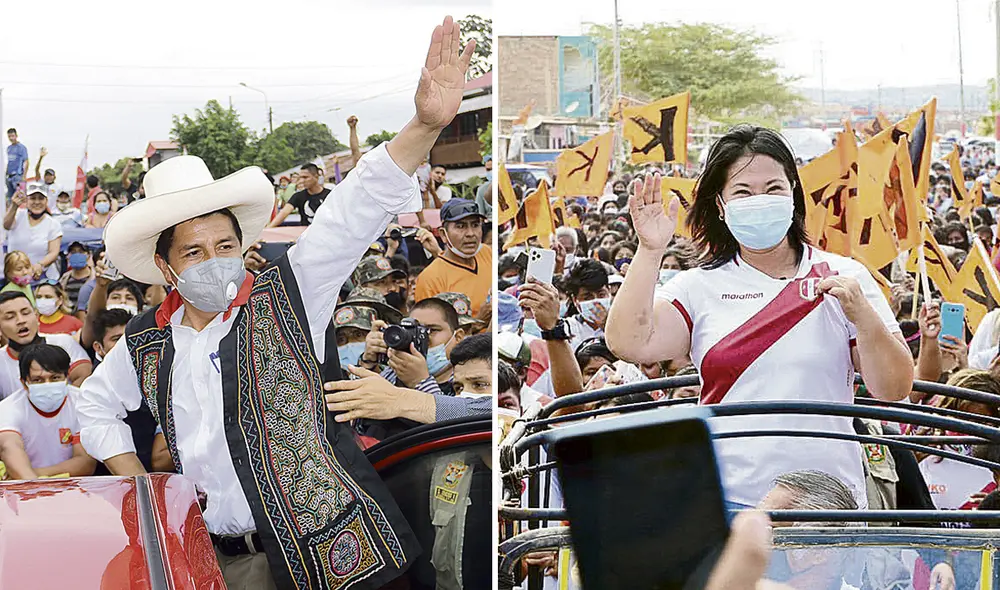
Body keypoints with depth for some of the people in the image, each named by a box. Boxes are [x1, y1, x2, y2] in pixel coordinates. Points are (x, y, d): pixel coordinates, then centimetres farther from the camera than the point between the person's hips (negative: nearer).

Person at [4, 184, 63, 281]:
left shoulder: (53, 224, 2)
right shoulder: (19, 215, 2)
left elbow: (54, 253, -6)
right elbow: (6, 225, -20)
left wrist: (40, 265, -28)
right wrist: (14, 207, -41)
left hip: (42, 276, 0)